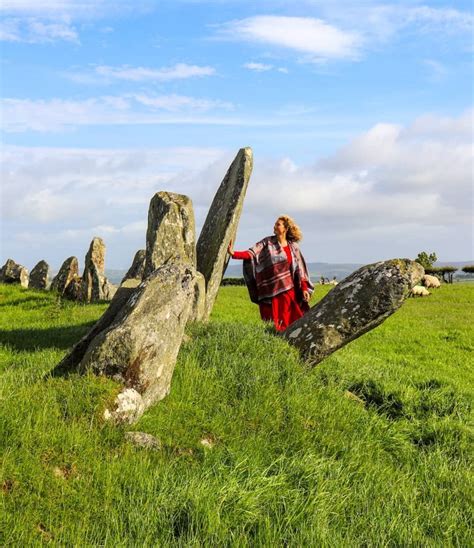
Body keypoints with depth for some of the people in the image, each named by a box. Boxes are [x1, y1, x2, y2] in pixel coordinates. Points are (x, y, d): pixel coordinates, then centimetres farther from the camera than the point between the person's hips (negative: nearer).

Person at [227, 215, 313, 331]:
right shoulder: (267, 242, 2)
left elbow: (299, 269, 8)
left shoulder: (293, 247, 7)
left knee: (287, 320, 0)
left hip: (288, 290, 2)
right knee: (272, 323, -3)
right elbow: (251, 253, -10)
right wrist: (234, 253, -26)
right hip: (271, 290, -2)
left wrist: (304, 288, 0)